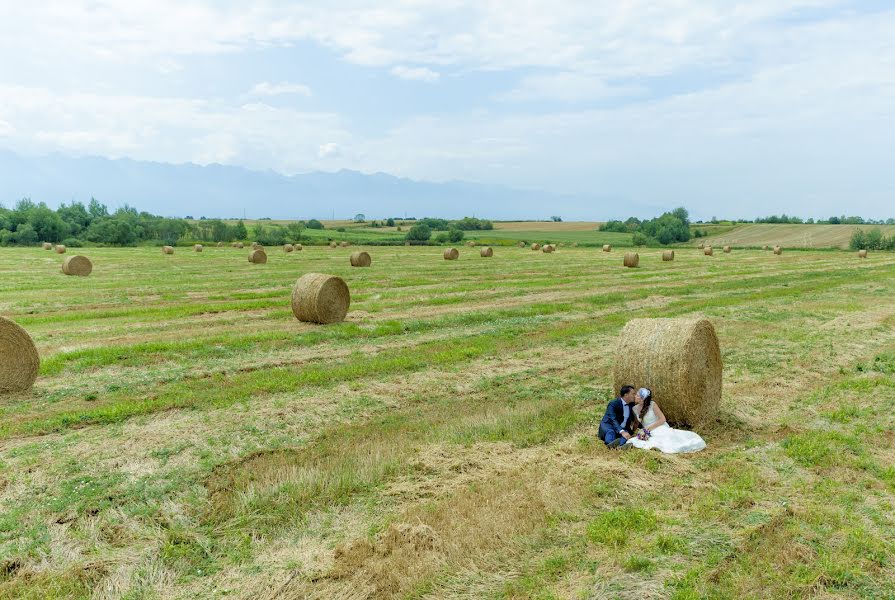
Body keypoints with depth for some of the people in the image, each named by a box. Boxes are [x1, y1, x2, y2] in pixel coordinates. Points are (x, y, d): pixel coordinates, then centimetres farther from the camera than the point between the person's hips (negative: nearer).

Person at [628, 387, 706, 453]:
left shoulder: (652, 404, -10)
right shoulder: (635, 409, 4)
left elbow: (663, 419, -11)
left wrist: (649, 428, -15)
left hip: (661, 429, -5)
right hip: (649, 434, 5)